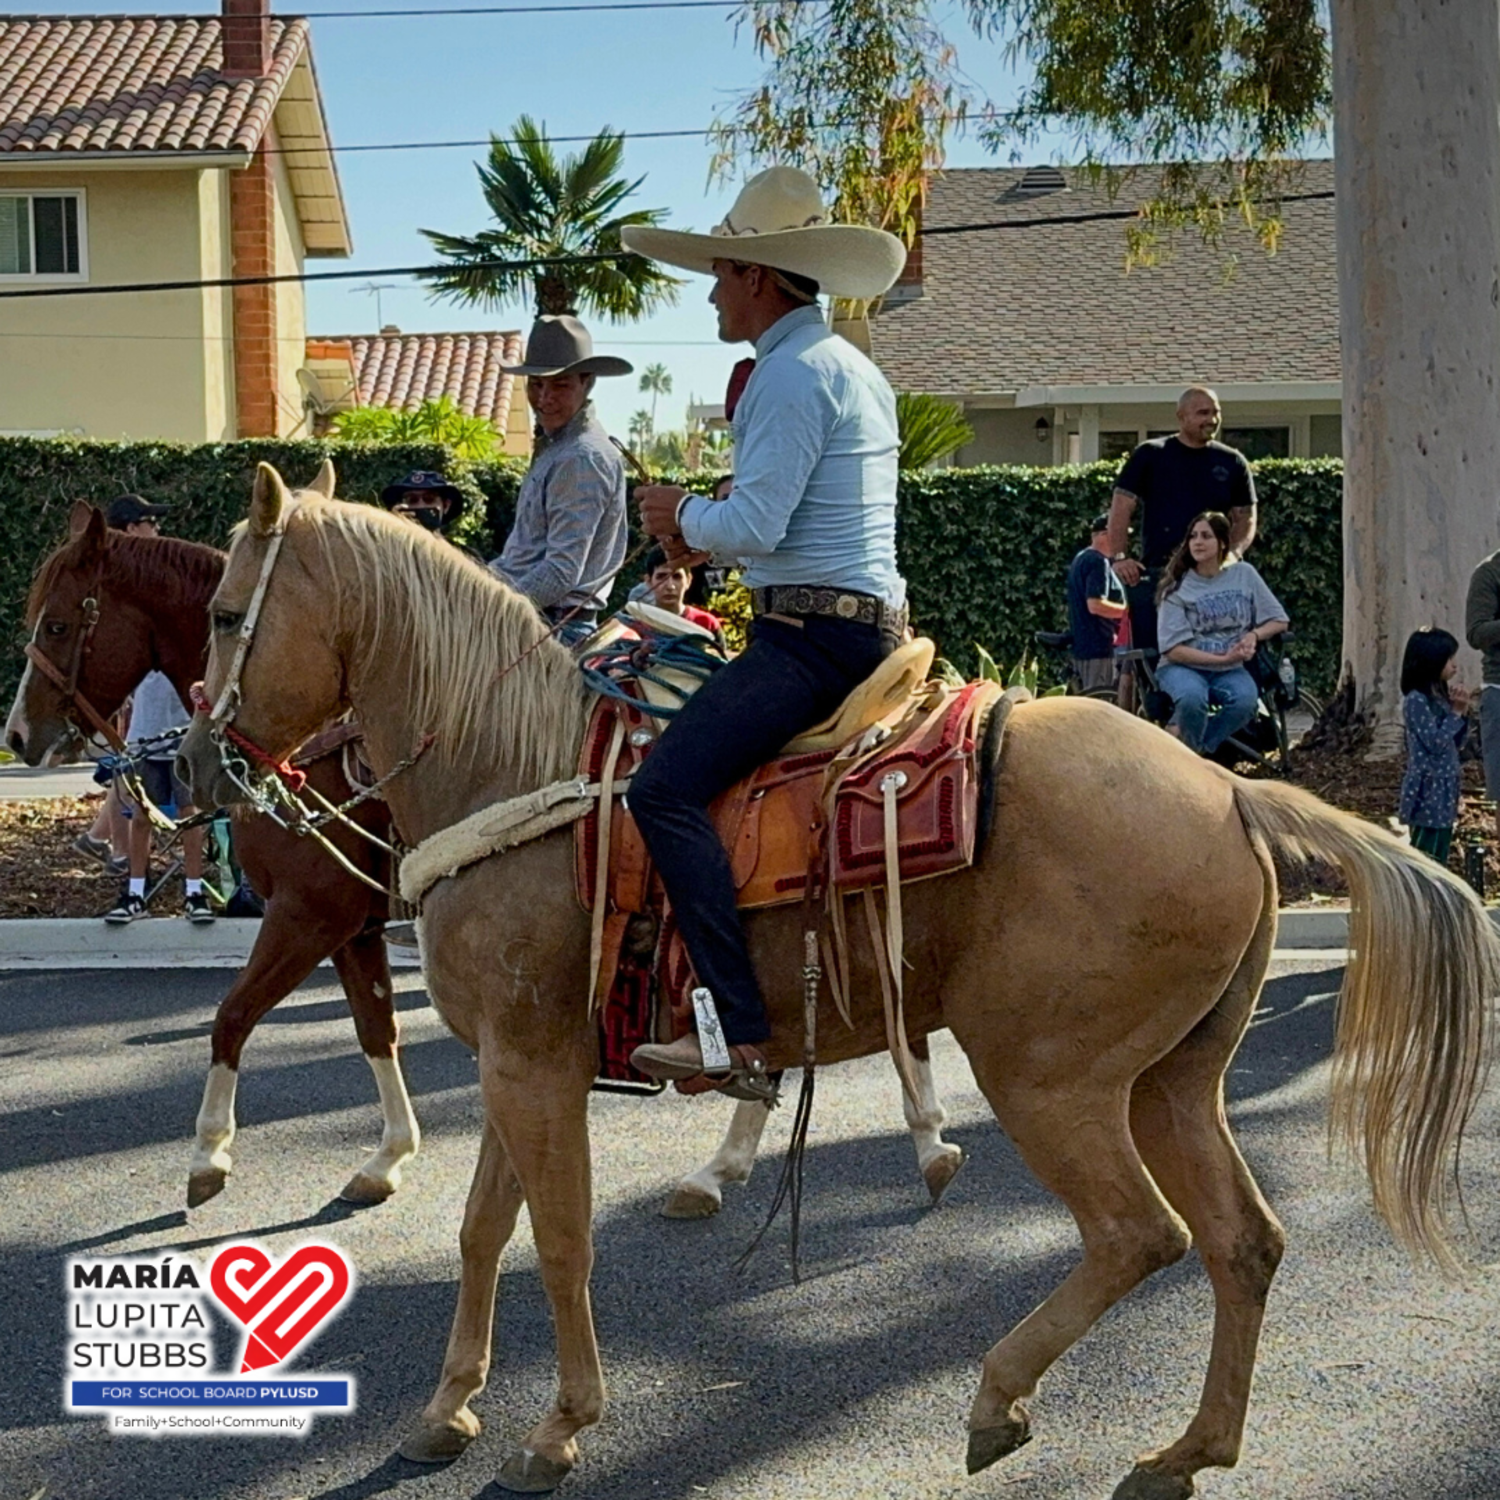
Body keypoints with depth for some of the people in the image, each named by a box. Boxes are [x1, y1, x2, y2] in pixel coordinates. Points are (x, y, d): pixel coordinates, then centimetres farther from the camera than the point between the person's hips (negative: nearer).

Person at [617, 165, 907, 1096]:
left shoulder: (793, 372, -12)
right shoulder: (854, 369, 21)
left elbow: (756, 525, -19)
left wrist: (684, 513, 1)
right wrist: (705, 529, 16)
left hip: (813, 634, -11)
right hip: (873, 625, 11)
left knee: (668, 785, -23)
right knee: (688, 763, 26)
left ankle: (739, 1035, -32)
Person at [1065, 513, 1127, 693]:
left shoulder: (1081, 559, 18)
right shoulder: (1098, 562, -14)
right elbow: (1095, 605, -22)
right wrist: (1128, 610, -15)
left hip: (1082, 644, 10)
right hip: (1098, 646, -10)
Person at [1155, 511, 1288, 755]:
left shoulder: (1244, 575, 5)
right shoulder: (1178, 587, -3)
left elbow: (1279, 621, 11)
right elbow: (1174, 650, -9)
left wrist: (1254, 635, -11)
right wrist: (1223, 658, -17)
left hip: (1230, 670, 3)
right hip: (1183, 667, -2)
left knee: (1245, 700, -32)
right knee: (1193, 696, -38)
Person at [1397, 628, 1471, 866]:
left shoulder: (1441, 697, 11)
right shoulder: (1416, 701, -16)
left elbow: (1456, 742, 17)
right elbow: (1437, 742, -21)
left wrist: (1462, 712, 1)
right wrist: (1456, 712, -12)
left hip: (1444, 787, 9)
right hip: (1428, 789, -9)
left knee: (1439, 857, 12)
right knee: (1423, 857, -7)